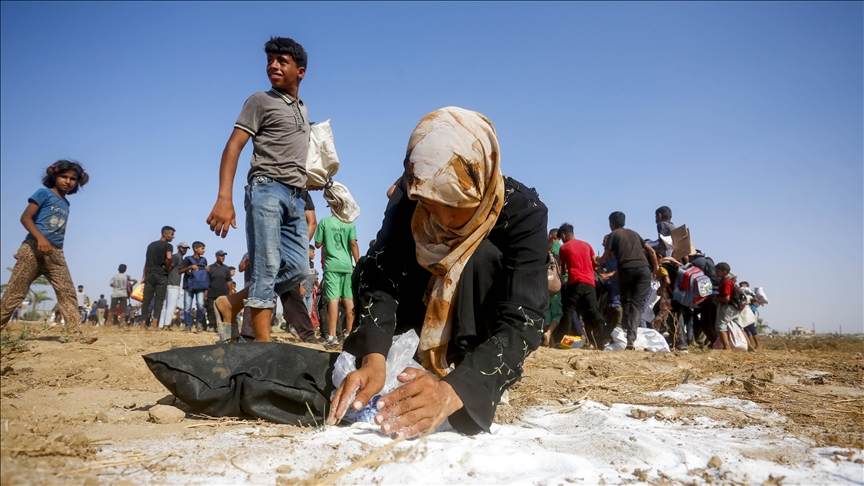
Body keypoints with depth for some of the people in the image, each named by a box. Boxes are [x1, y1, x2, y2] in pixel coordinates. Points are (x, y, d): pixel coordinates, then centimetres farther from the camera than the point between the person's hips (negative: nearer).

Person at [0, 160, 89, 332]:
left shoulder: (66, 204, 18)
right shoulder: (44, 193, 0)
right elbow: (25, 218, -10)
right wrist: (40, 238, -24)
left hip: (56, 254, 6)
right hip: (34, 248, -6)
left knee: (68, 293, -2)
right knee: (15, 292, -4)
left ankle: (76, 332, -5)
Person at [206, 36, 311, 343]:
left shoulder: (303, 110, 23)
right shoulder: (260, 101, 3)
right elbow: (233, 147, -7)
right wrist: (224, 198, -20)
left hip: (296, 196, 7)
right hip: (267, 189, -6)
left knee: (297, 268, 1)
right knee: (267, 266, -10)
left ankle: (232, 303, 12)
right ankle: (262, 341, -8)